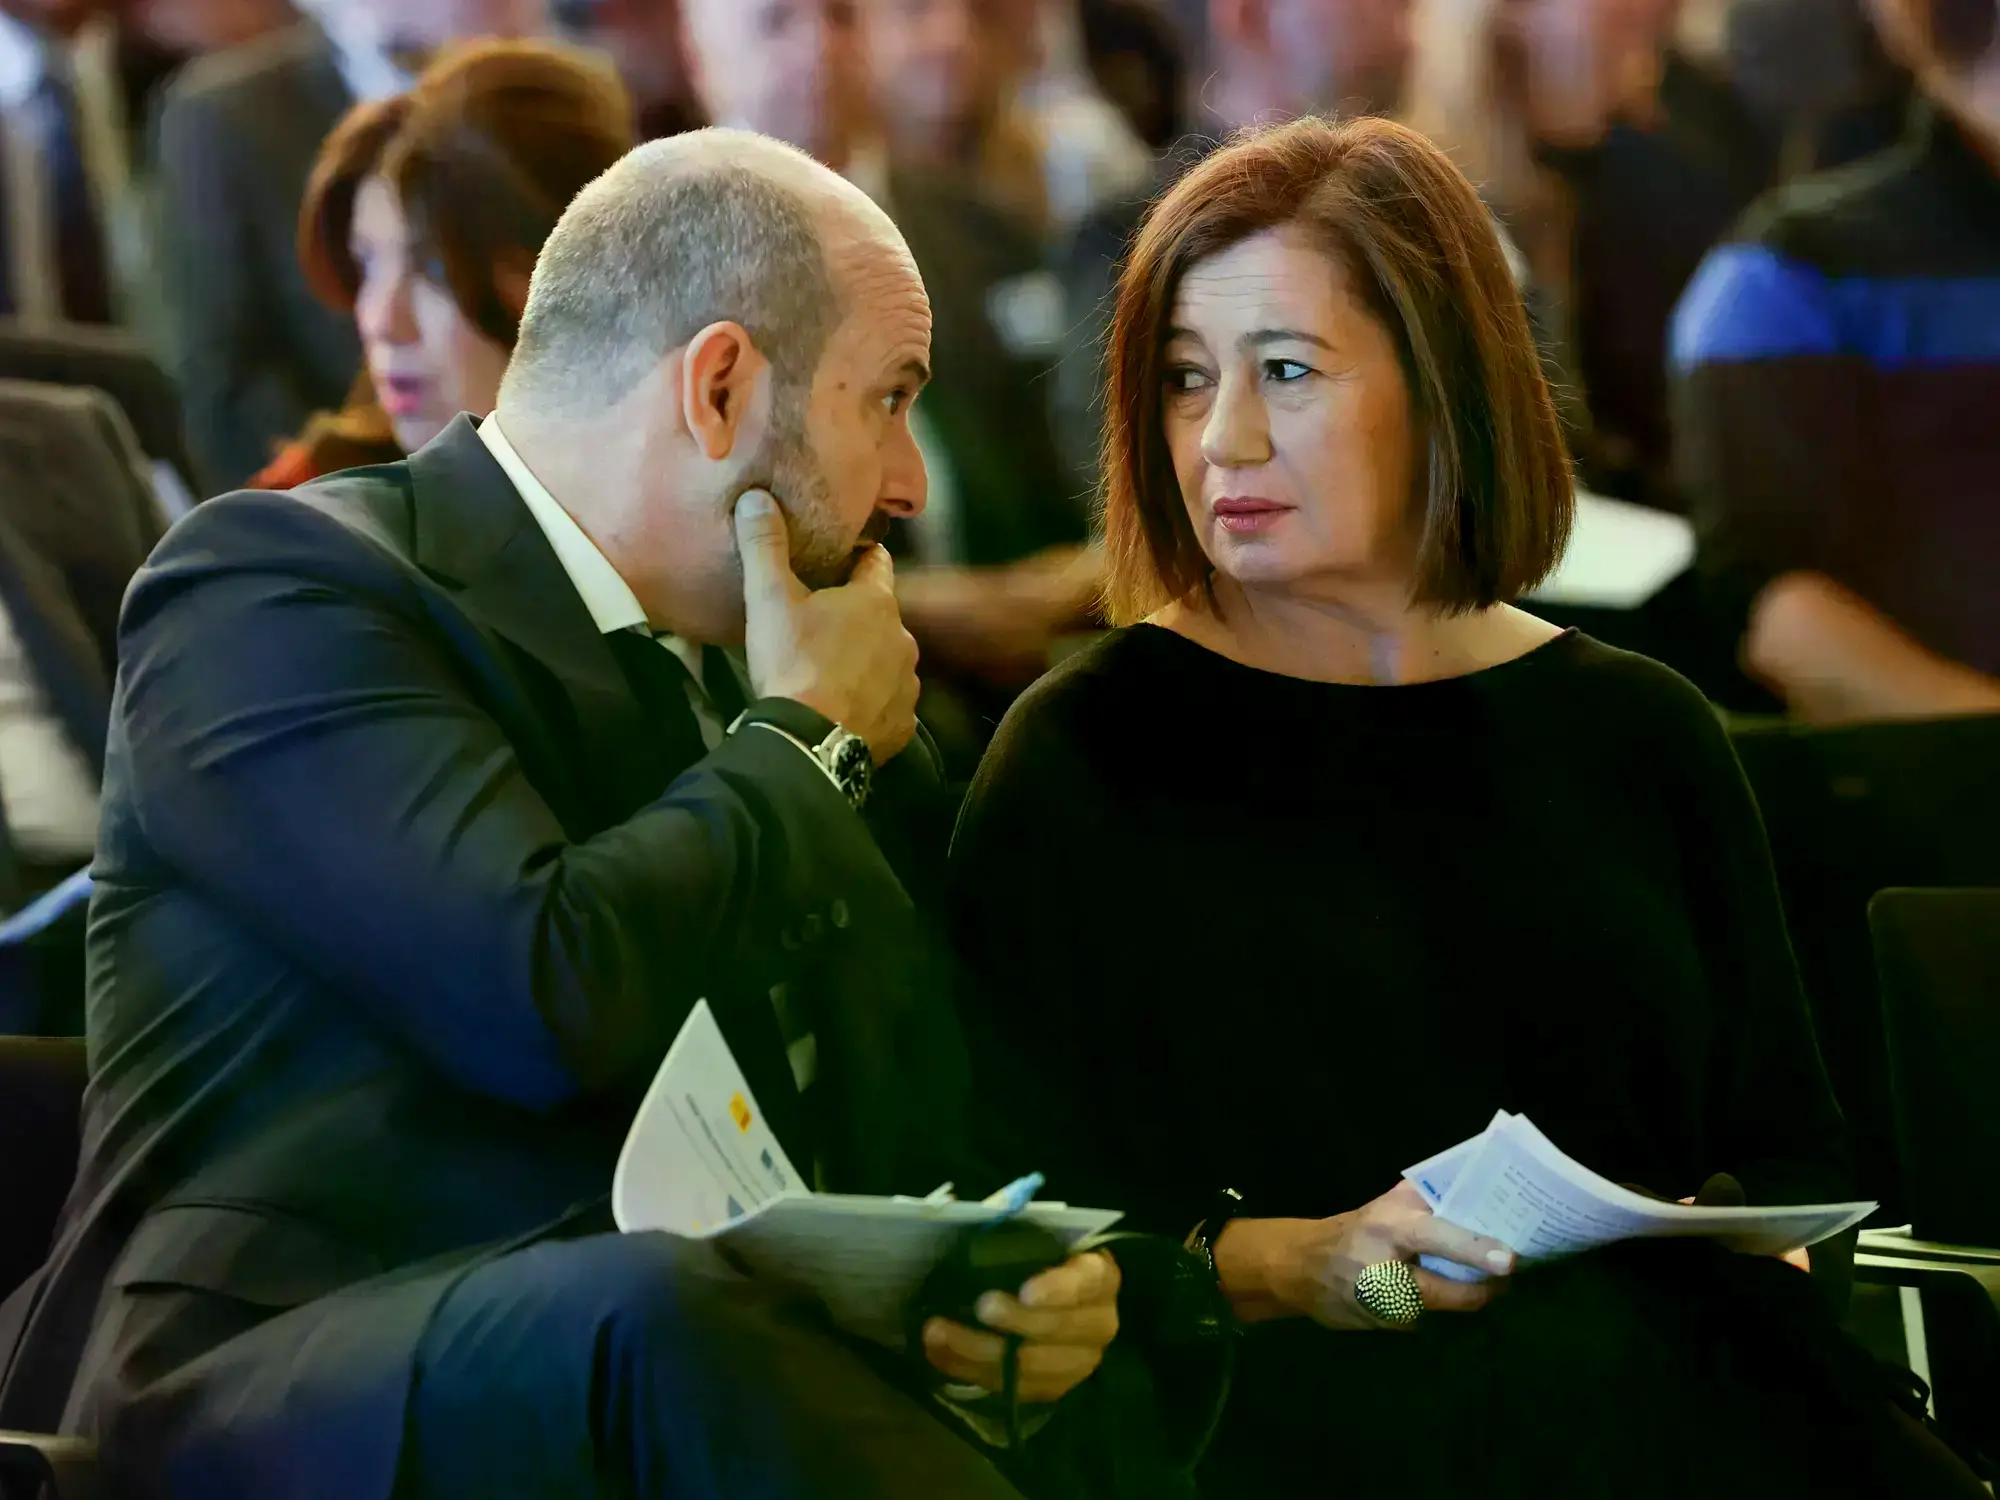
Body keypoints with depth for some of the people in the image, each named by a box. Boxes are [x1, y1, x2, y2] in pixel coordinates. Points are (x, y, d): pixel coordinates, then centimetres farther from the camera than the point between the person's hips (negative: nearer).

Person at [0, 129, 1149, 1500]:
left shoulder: (725, 699, 21)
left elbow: (902, 1162, 21)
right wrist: (812, 743, -1)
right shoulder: (273, 581, -3)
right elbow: (551, 994, -20)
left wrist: (1013, 1286, -3)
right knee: (659, 1315, -37)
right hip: (265, 1381, -5)